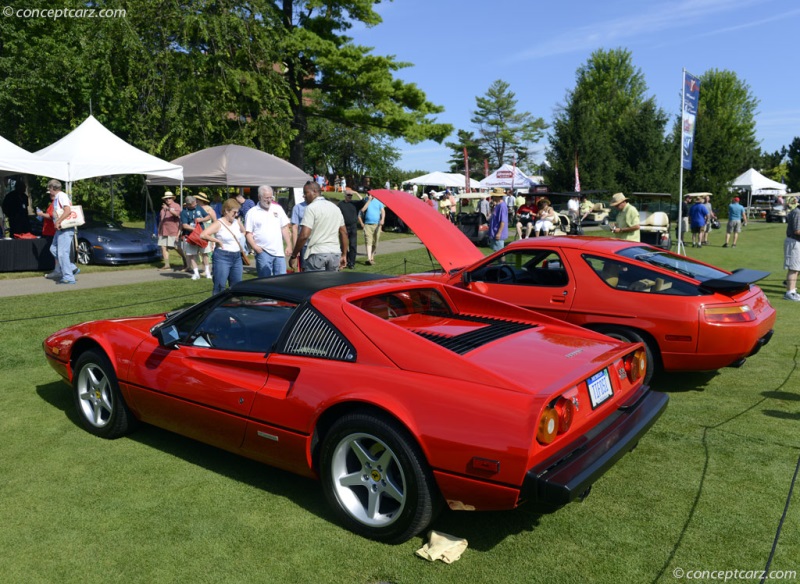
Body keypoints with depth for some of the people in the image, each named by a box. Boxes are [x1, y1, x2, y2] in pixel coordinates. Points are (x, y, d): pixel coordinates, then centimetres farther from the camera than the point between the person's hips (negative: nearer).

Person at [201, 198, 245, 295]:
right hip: (222, 257, -6)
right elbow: (203, 235, -18)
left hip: (237, 257, 6)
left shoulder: (237, 222, 9)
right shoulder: (218, 223, -8)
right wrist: (218, 241, -13)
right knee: (220, 286, -5)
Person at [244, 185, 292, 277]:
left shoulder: (278, 209, 11)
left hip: (279, 252, 3)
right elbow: (248, 233, -1)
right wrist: (255, 247, -16)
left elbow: (284, 228, 14)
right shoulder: (252, 213, 1)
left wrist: (288, 245, 7)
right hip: (263, 252, -3)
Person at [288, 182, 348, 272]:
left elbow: (304, 235, -16)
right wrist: (344, 255, 21)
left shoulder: (311, 208, -8)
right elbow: (344, 233, 16)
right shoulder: (335, 207, 13)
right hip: (335, 253, 7)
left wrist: (293, 256, -9)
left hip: (317, 254, -6)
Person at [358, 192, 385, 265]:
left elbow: (383, 211, 4)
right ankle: (369, 259, -21)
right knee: (368, 242, -14)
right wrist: (369, 200, -11)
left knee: (375, 243, 7)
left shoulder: (378, 201, 8)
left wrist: (382, 219, -13)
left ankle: (372, 257, 23)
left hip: (377, 225, 2)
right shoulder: (365, 201, 4)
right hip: (367, 225, -2)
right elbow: (362, 210, -14)